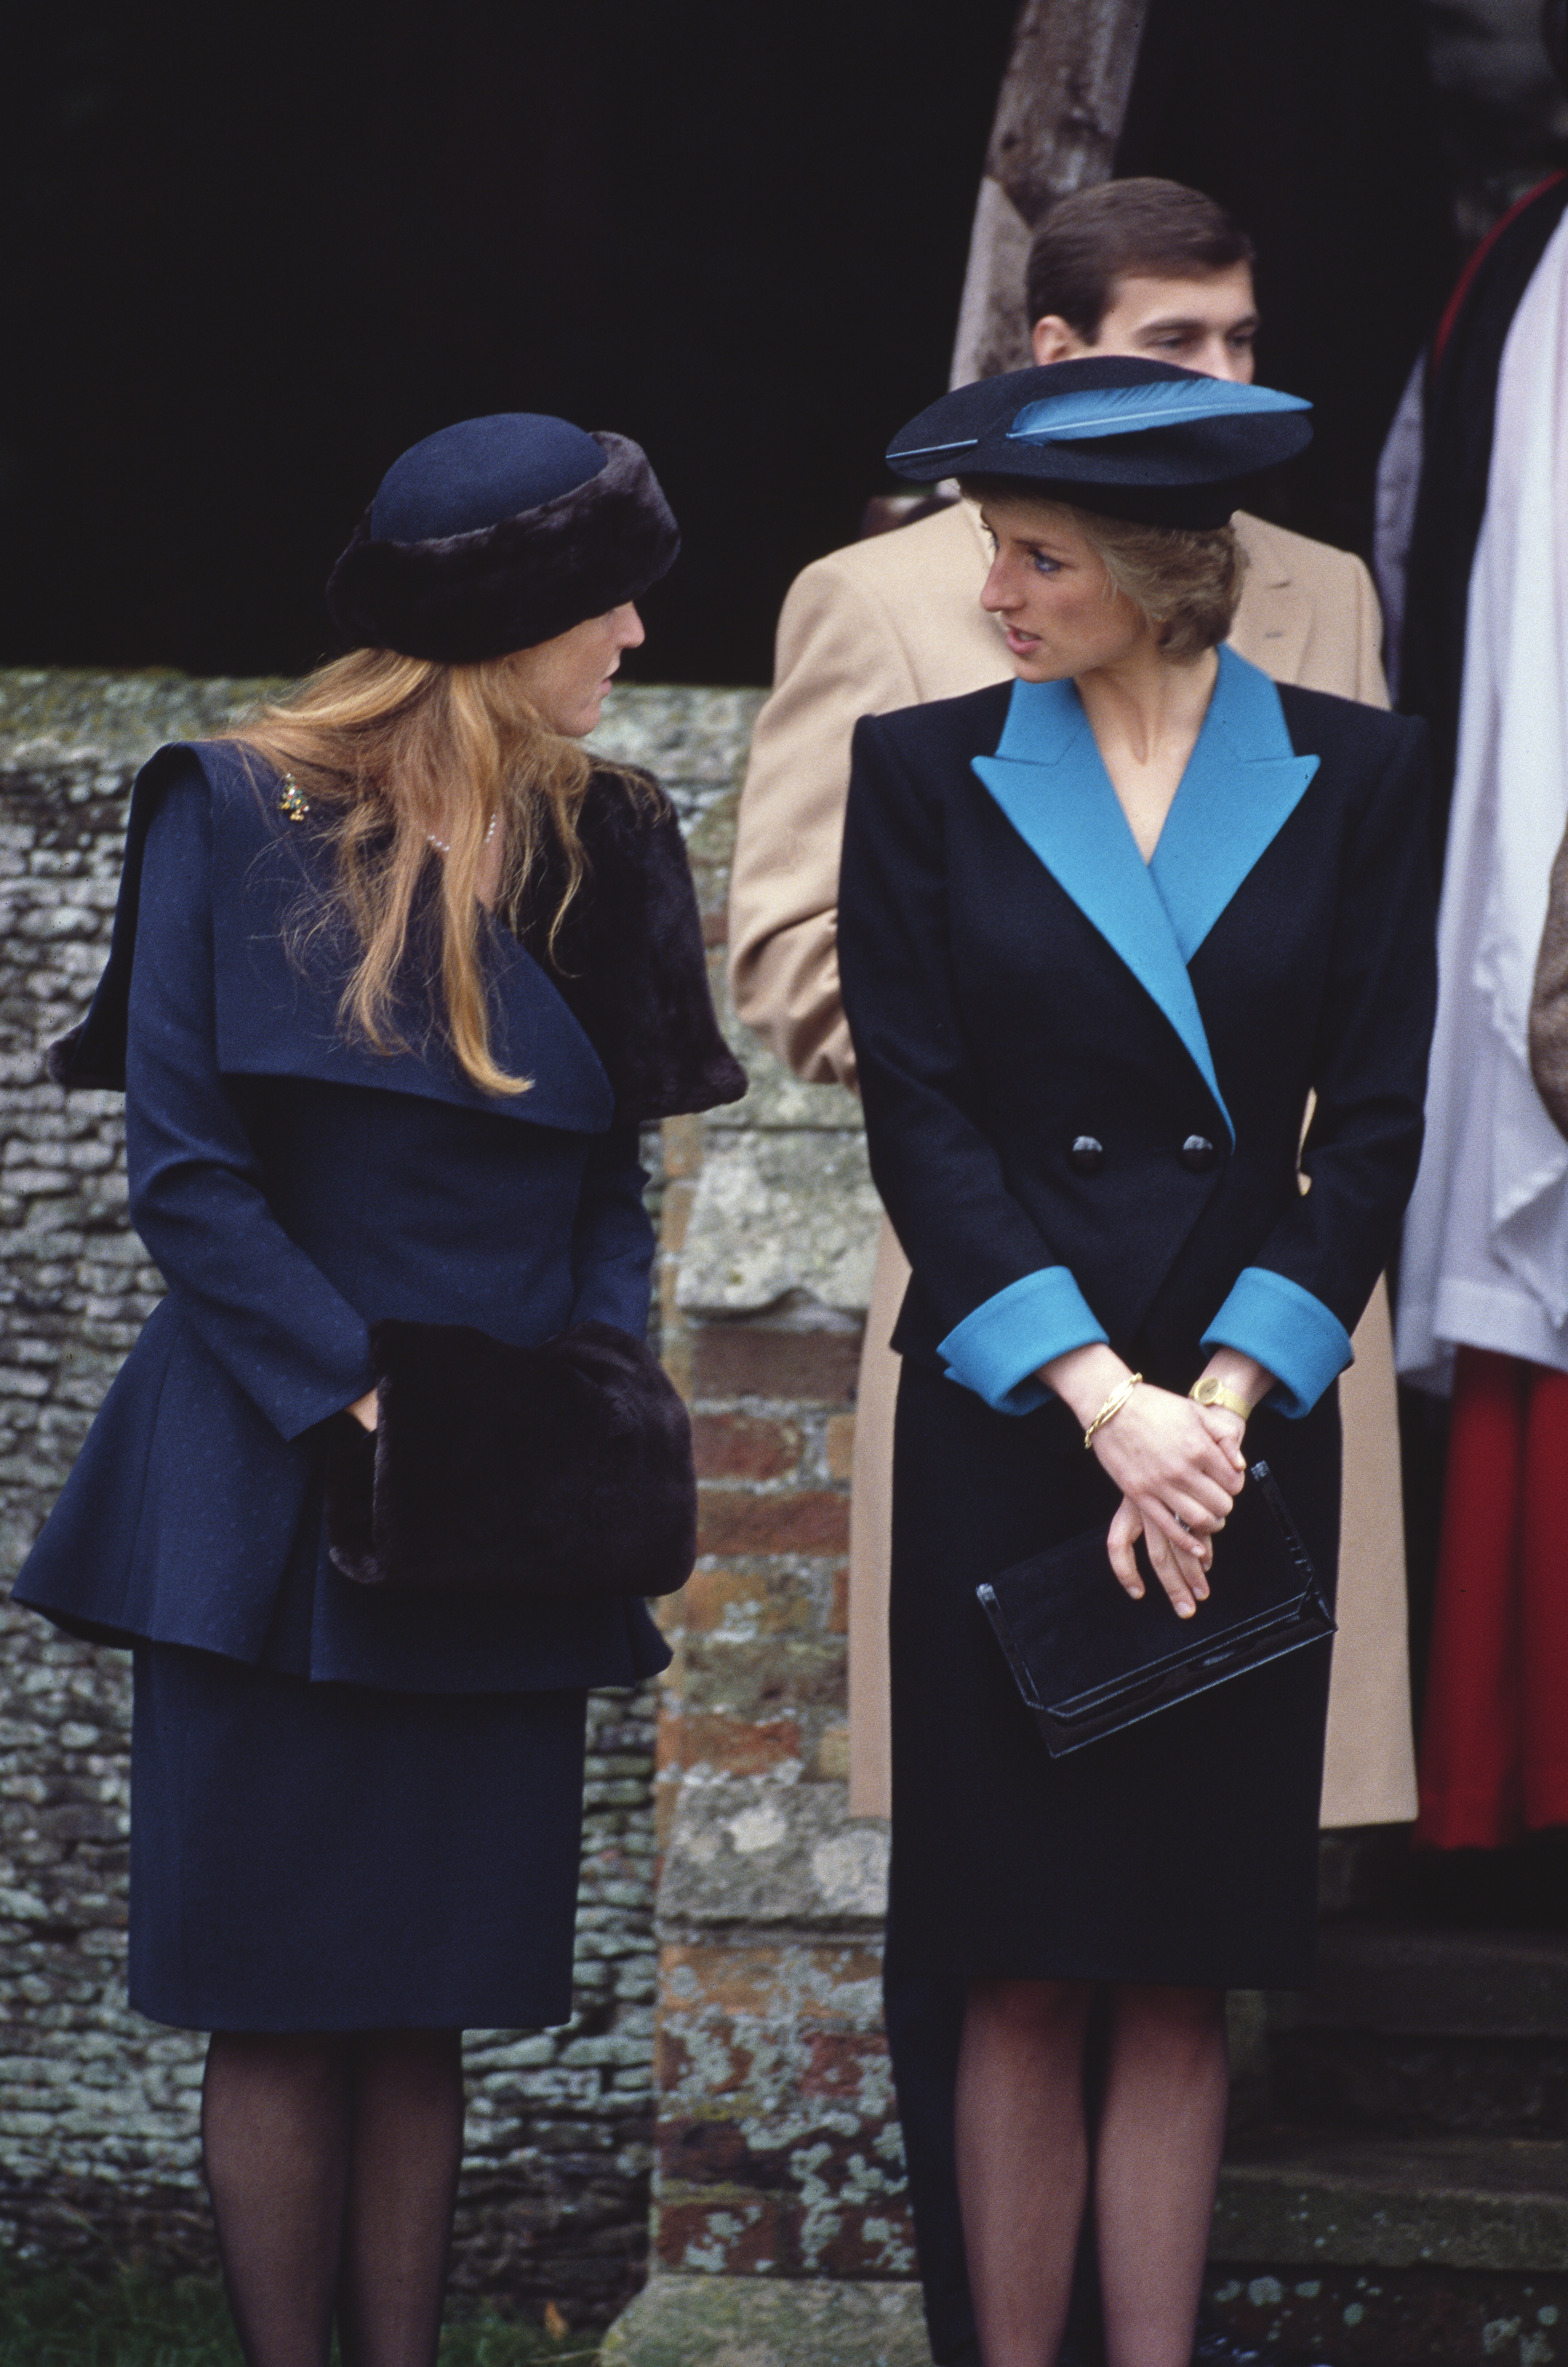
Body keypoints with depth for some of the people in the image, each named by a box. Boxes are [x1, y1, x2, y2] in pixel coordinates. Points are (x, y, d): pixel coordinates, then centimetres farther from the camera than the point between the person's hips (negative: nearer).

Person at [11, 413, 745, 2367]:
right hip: (275, 1510, -4)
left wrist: (603, 1375, -6)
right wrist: (353, 1403, -15)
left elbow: (612, 1184, 13)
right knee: (285, 2000, -1)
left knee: (428, 2000, 7)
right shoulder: (239, 818, -3)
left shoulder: (600, 851, 10)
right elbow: (183, 1171, -7)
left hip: (496, 1526, 4)